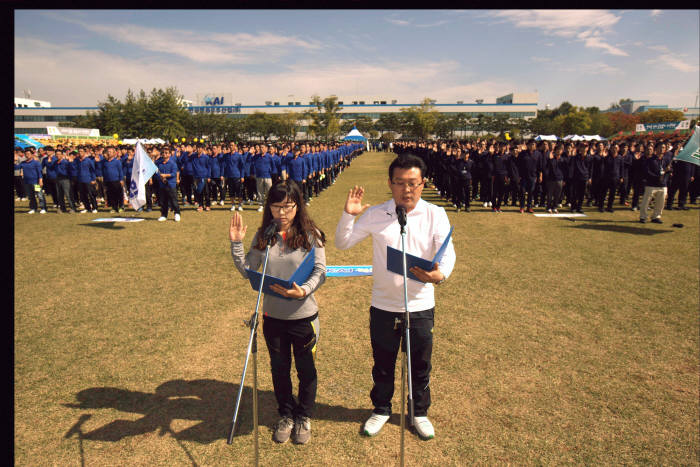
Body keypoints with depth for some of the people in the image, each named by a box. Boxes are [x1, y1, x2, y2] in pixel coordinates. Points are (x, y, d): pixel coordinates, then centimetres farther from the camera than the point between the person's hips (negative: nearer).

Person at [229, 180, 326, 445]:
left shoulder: (311, 235, -11)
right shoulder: (263, 236, -1)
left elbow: (320, 272, -13)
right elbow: (247, 271, -1)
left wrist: (304, 291, -30)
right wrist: (236, 243, -12)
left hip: (303, 316, -3)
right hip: (273, 316, 3)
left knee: (306, 369, 14)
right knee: (279, 368, 19)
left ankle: (304, 417, 38)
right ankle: (286, 415, 42)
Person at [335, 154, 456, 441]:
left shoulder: (435, 215, -7)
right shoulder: (376, 215, -5)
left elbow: (447, 252, -17)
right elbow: (342, 244, -1)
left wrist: (440, 274, -39)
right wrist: (348, 215, -19)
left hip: (420, 306, 0)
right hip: (383, 305, 1)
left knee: (420, 365, 16)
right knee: (382, 363, 18)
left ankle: (419, 412, 41)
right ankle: (381, 409, 42)